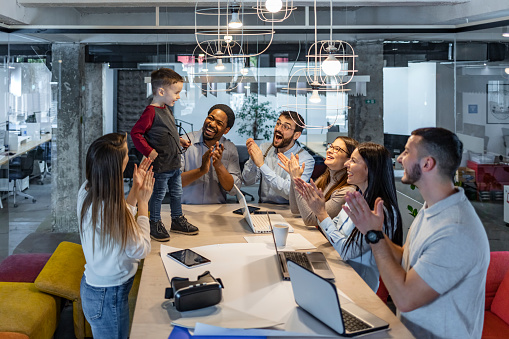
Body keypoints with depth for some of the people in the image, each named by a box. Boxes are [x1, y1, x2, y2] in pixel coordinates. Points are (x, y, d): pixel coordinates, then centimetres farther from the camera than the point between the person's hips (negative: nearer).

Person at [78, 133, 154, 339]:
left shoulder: (87, 191, -5)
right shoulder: (110, 207, -33)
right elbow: (140, 250, -20)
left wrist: (135, 190, 3)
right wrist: (143, 201, -13)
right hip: (108, 296, -9)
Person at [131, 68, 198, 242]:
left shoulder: (167, 109, 11)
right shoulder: (151, 112, -19)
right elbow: (136, 133, -21)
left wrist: (178, 140, 14)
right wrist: (149, 151, -23)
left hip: (174, 163, 9)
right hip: (160, 165, -9)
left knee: (177, 193, 18)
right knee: (158, 194, 5)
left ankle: (177, 220, 33)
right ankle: (155, 224, 20)